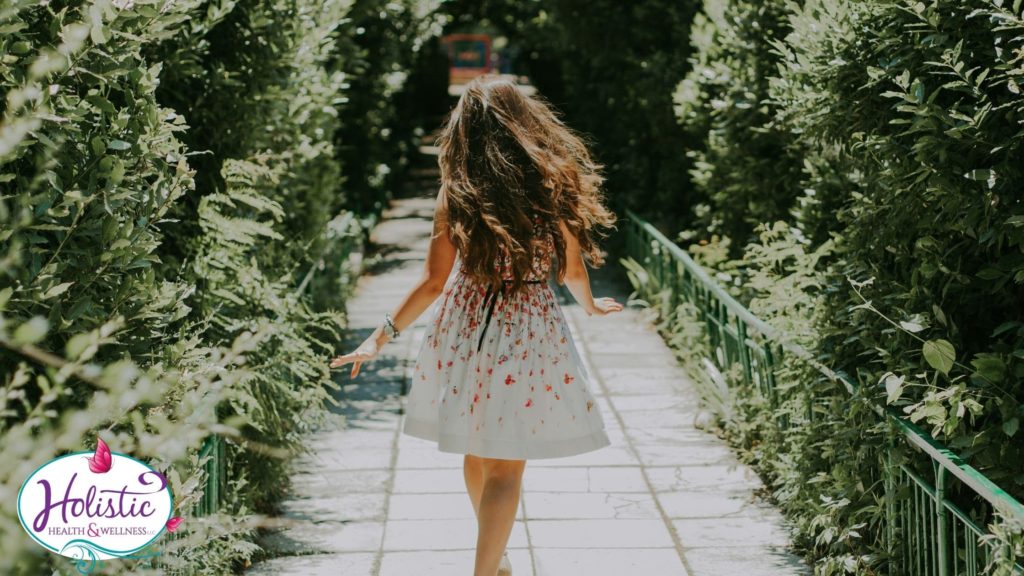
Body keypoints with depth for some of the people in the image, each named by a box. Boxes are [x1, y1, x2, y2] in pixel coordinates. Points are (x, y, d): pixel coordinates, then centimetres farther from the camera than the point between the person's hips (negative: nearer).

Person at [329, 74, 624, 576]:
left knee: (478, 452, 20)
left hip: (465, 329, 2)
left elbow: (434, 281, -8)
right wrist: (590, 305, 25)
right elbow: (572, 270, 3)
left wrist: (382, 335, 1)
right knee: (506, 465, 4)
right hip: (528, 332, -2)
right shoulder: (553, 187, -8)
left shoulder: (456, 195, -8)